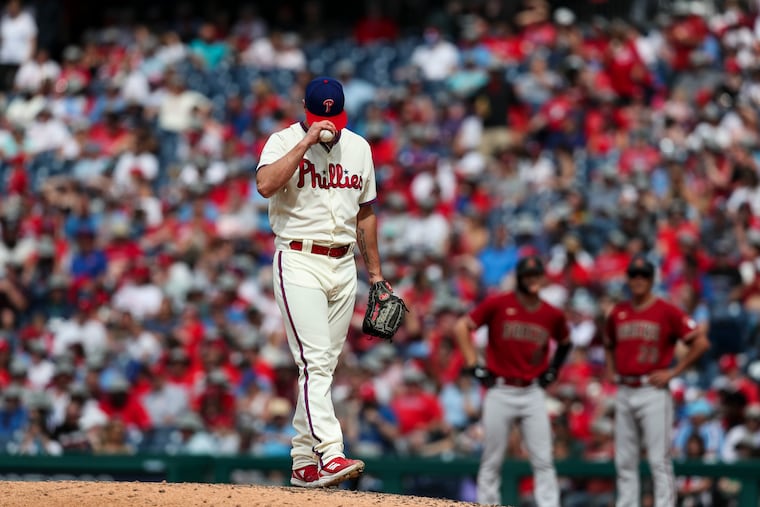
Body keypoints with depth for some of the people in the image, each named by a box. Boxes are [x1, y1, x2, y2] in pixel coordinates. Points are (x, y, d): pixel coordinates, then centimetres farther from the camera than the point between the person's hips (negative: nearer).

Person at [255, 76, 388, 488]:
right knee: (314, 361, -16)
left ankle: (303, 461, 11)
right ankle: (330, 454, -26)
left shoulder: (358, 147, 11)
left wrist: (375, 271, 18)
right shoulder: (284, 142, -5)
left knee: (323, 365, 6)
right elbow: (265, 185, -26)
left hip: (343, 265, 6)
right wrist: (307, 141, -24)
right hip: (299, 264, -6)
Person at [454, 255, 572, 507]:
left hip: (533, 394, 2)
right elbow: (462, 327, -2)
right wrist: (474, 365, -6)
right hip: (499, 393, -2)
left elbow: (564, 342, 24)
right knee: (492, 461, 4)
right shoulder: (498, 304, -5)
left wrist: (552, 370, 11)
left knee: (543, 461, -3)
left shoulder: (553, 315, 4)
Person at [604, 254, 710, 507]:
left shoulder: (667, 312, -4)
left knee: (659, 459, -8)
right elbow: (609, 344, 31)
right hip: (624, 394, 6)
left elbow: (701, 342, -5)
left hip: (653, 393, -6)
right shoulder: (617, 313, 12)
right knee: (624, 460, 7)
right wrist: (611, 371, 14)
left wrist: (673, 372, -8)